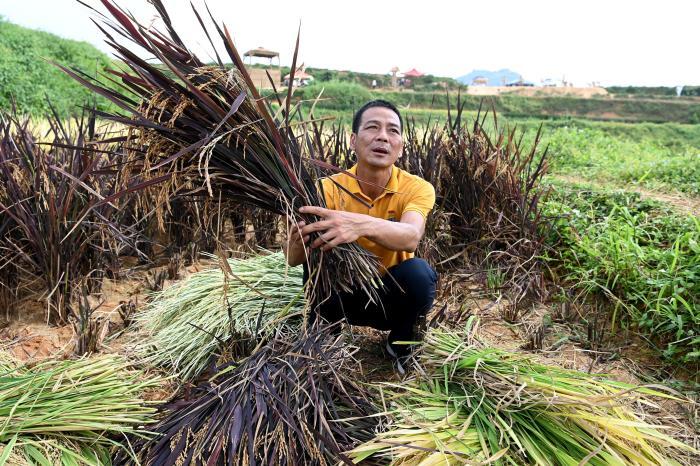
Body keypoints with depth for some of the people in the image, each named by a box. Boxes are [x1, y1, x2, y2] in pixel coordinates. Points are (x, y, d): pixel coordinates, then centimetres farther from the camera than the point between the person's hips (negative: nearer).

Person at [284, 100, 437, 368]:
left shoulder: (417, 188, -16)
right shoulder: (330, 188, -15)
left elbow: (410, 237, -39)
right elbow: (292, 259, -25)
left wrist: (363, 224, -59)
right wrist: (300, 241, -50)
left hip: (392, 295, 1)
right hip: (342, 294, 0)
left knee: (418, 272, -31)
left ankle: (401, 346, -1)